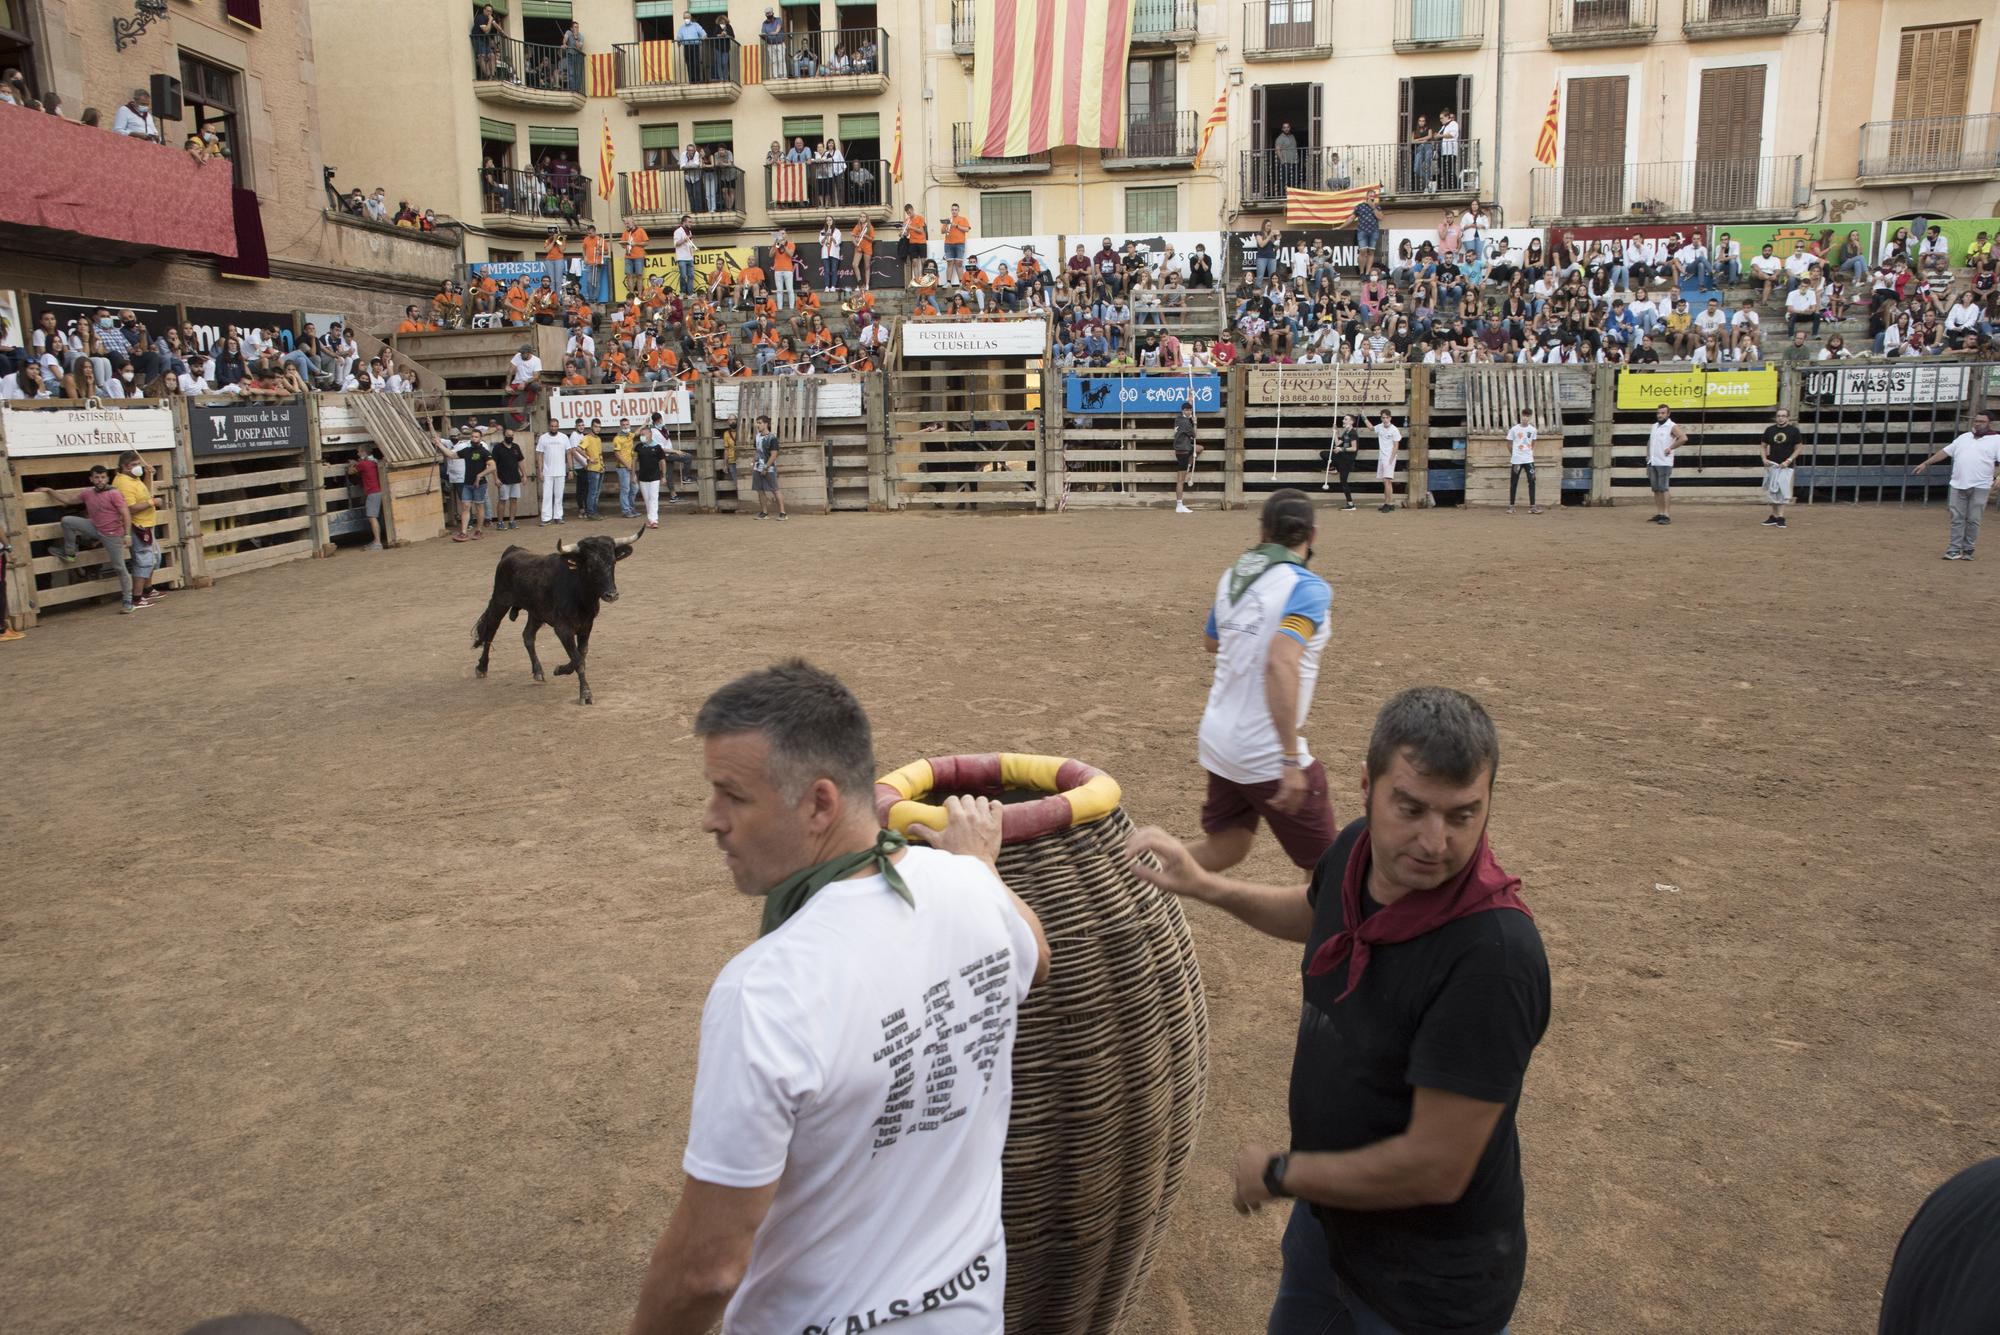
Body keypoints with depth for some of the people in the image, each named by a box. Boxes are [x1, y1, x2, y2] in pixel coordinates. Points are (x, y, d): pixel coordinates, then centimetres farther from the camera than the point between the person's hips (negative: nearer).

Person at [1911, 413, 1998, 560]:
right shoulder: (1964, 437, 15)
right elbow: (1945, 452, 20)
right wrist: (1925, 463, 16)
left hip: (1979, 487, -4)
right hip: (1958, 486, 4)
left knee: (1973, 520, 1)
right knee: (1957, 519, 3)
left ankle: (1968, 550, 11)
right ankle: (1954, 550, 4)